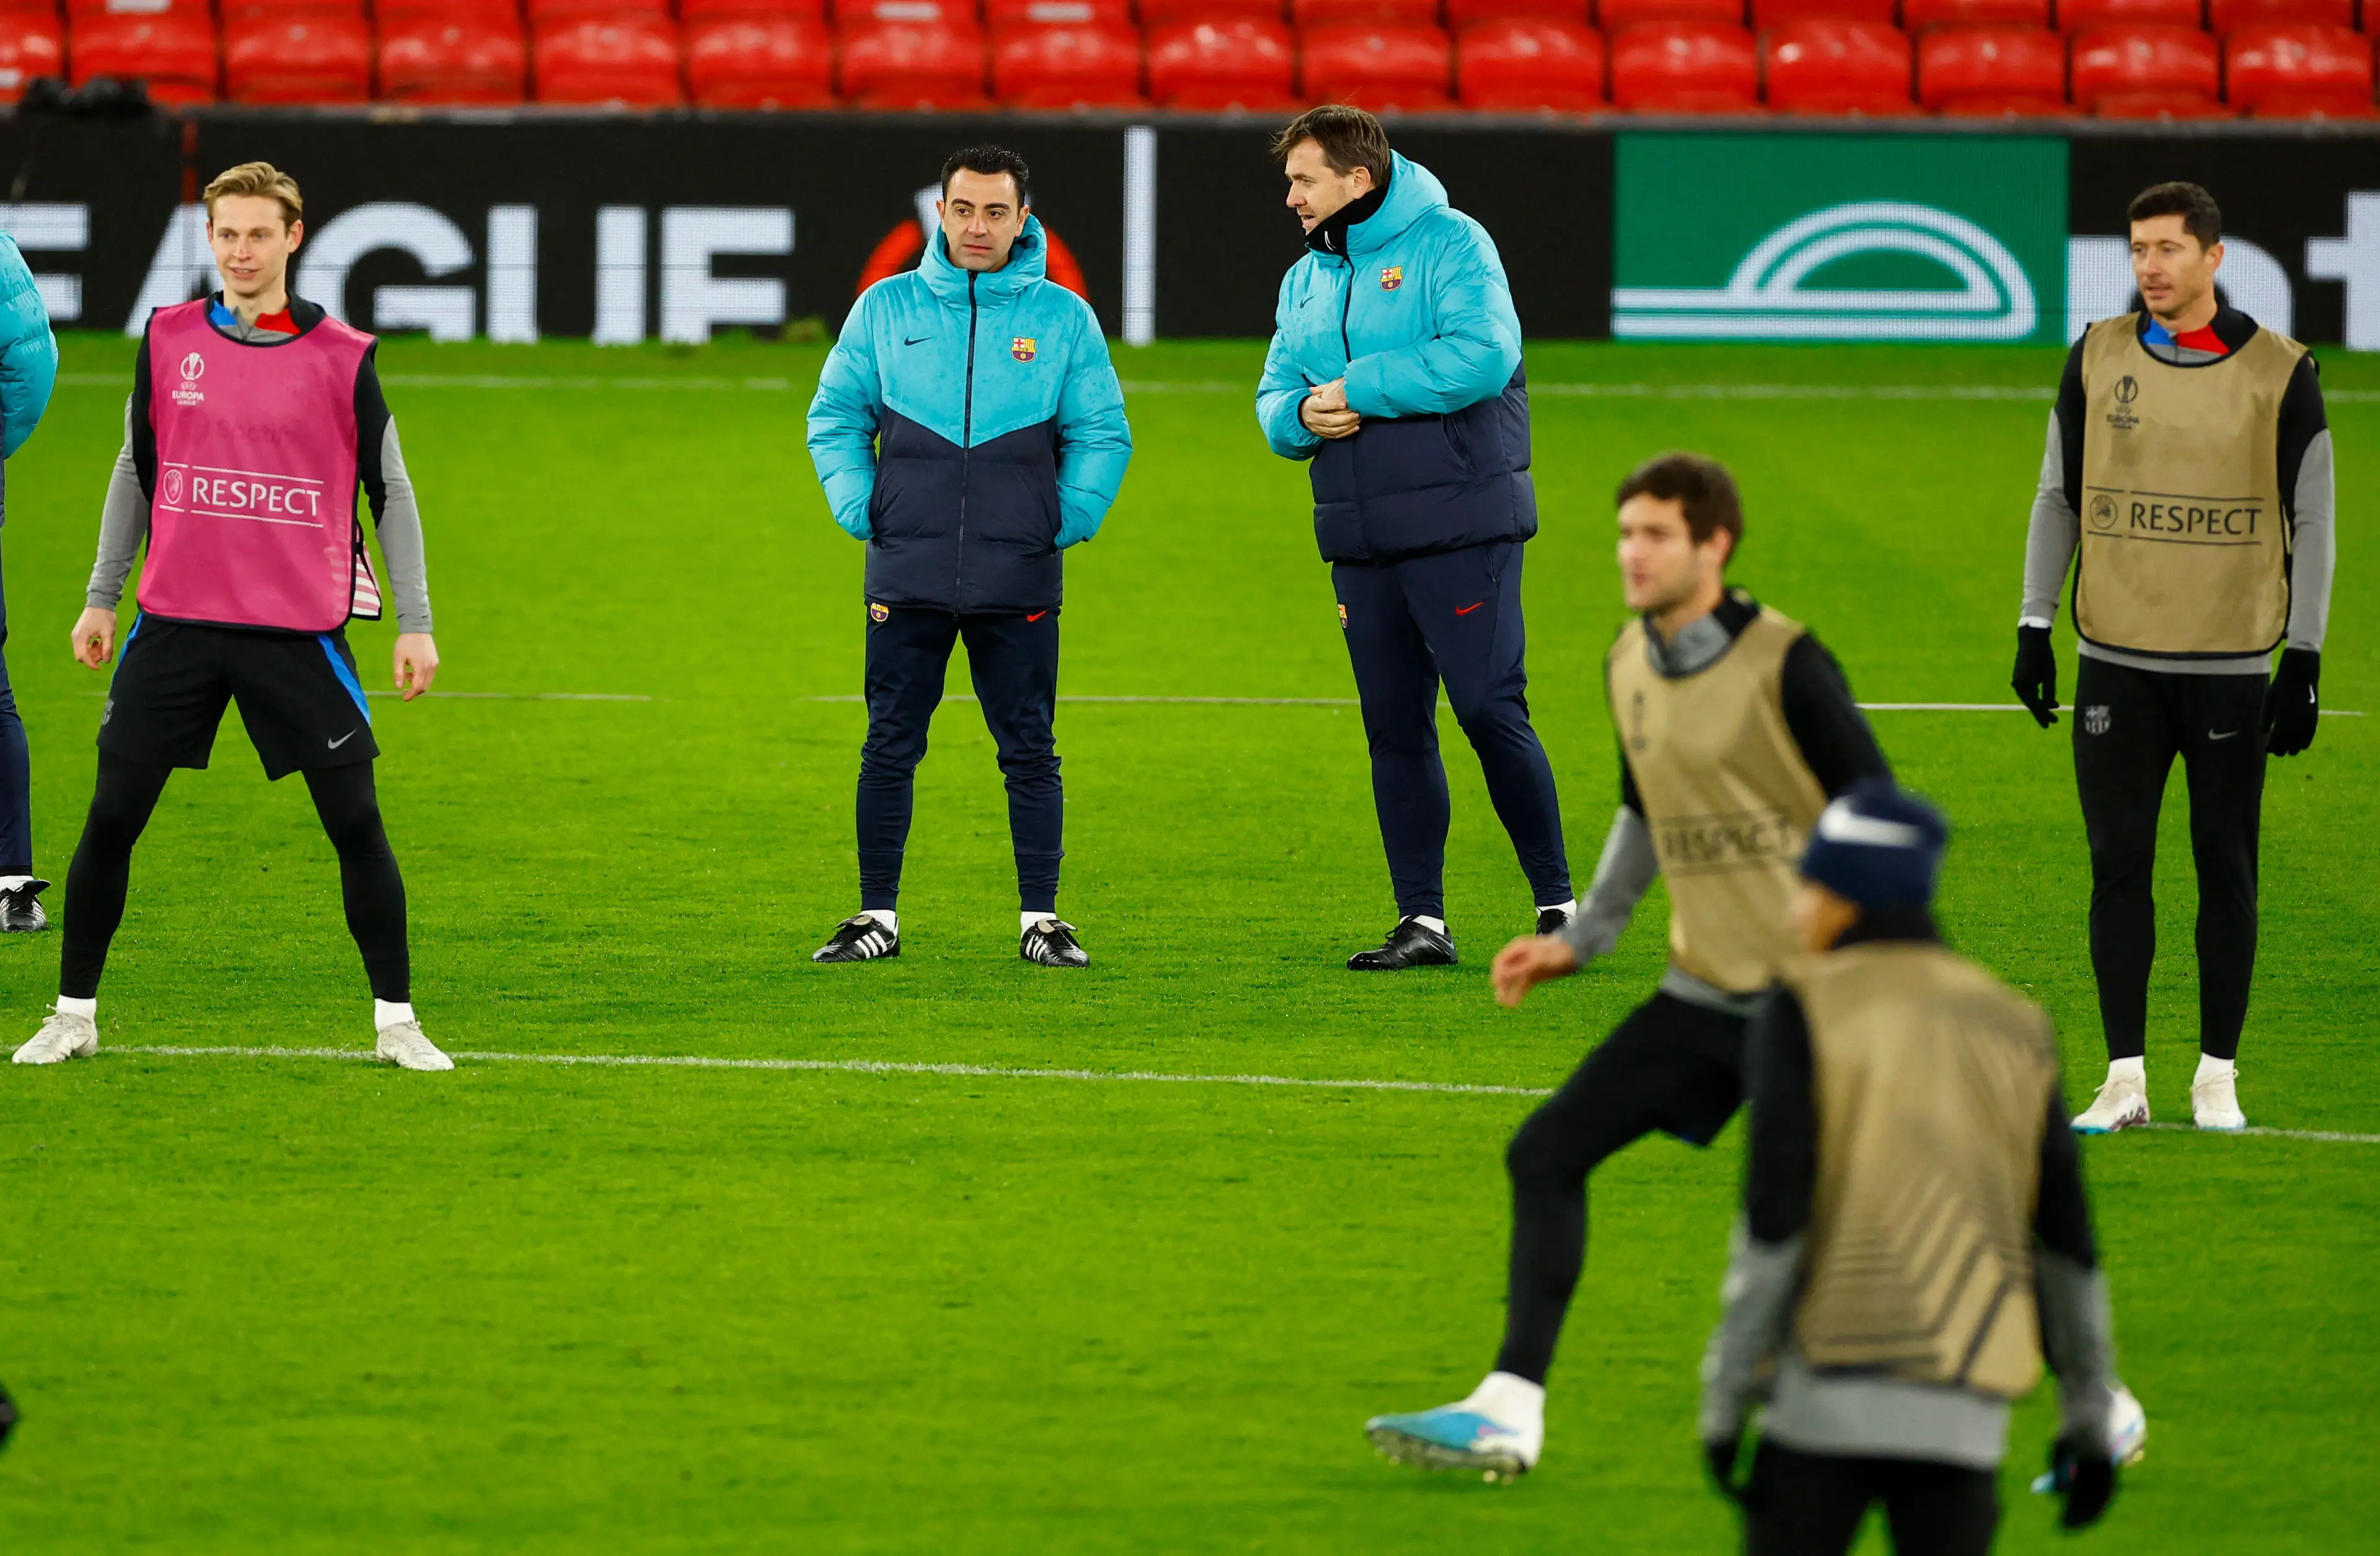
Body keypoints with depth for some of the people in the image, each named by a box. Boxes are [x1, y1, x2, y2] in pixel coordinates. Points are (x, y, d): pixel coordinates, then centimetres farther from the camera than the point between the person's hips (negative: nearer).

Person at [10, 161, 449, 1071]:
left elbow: (389, 491, 4)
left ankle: (396, 1021, 8)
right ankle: (74, 1014, 12)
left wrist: (414, 623, 1)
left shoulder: (342, 358, -2)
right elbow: (137, 471, 14)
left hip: (301, 631, -2)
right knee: (112, 817, 0)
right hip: (175, 621, 2)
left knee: (355, 822, -4)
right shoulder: (167, 340, 5)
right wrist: (100, 598, 13)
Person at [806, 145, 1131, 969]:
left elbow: (1103, 434, 9)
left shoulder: (1064, 318, 4)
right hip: (907, 579, 1)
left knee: (1030, 752, 2)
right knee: (890, 748, 2)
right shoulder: (886, 310, 6)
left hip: (1019, 583, -1)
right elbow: (835, 419, 12)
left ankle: (1041, 918, 7)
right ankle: (877, 916, 9)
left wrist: (1066, 524, 0)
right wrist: (861, 512, 1)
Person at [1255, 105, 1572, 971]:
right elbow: (1274, 398, 16)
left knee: (1490, 710, -11)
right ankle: (1422, 921, 10)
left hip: (1461, 528, -7)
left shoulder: (1450, 244, -6)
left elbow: (1485, 354, -20)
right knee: (1395, 730, 6)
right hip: (1361, 542, 7)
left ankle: (1558, 903, -2)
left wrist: (1358, 388, -16)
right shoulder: (1306, 280, 16)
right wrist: (1301, 414, -9)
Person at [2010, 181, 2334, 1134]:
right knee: (2118, 865, 1)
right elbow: (2059, 496, 13)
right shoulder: (2097, 359, 5)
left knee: (2225, 869, 3)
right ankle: (2125, 1079, 6)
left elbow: (2311, 522, 1)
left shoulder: (2279, 373, -2)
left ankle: (2217, 1079, 11)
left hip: (2231, 665, -2)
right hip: (2116, 662, 2)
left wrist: (2304, 661, -3)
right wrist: (2034, 627, 6)